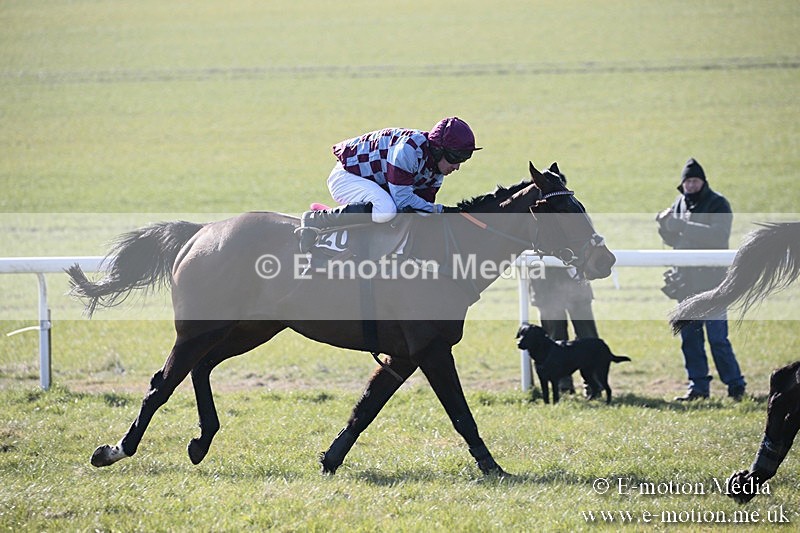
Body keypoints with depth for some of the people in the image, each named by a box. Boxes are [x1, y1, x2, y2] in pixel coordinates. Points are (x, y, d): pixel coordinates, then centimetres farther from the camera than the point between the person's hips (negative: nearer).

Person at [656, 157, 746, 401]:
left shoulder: (718, 204, -5)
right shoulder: (680, 203, 13)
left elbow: (718, 236, -21)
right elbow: (673, 241, 19)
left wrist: (683, 226, -24)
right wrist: (666, 225, -3)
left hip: (712, 278, -6)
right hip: (686, 279, 6)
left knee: (717, 336, -9)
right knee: (689, 336, 6)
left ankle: (735, 385, -1)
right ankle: (698, 386, 13)